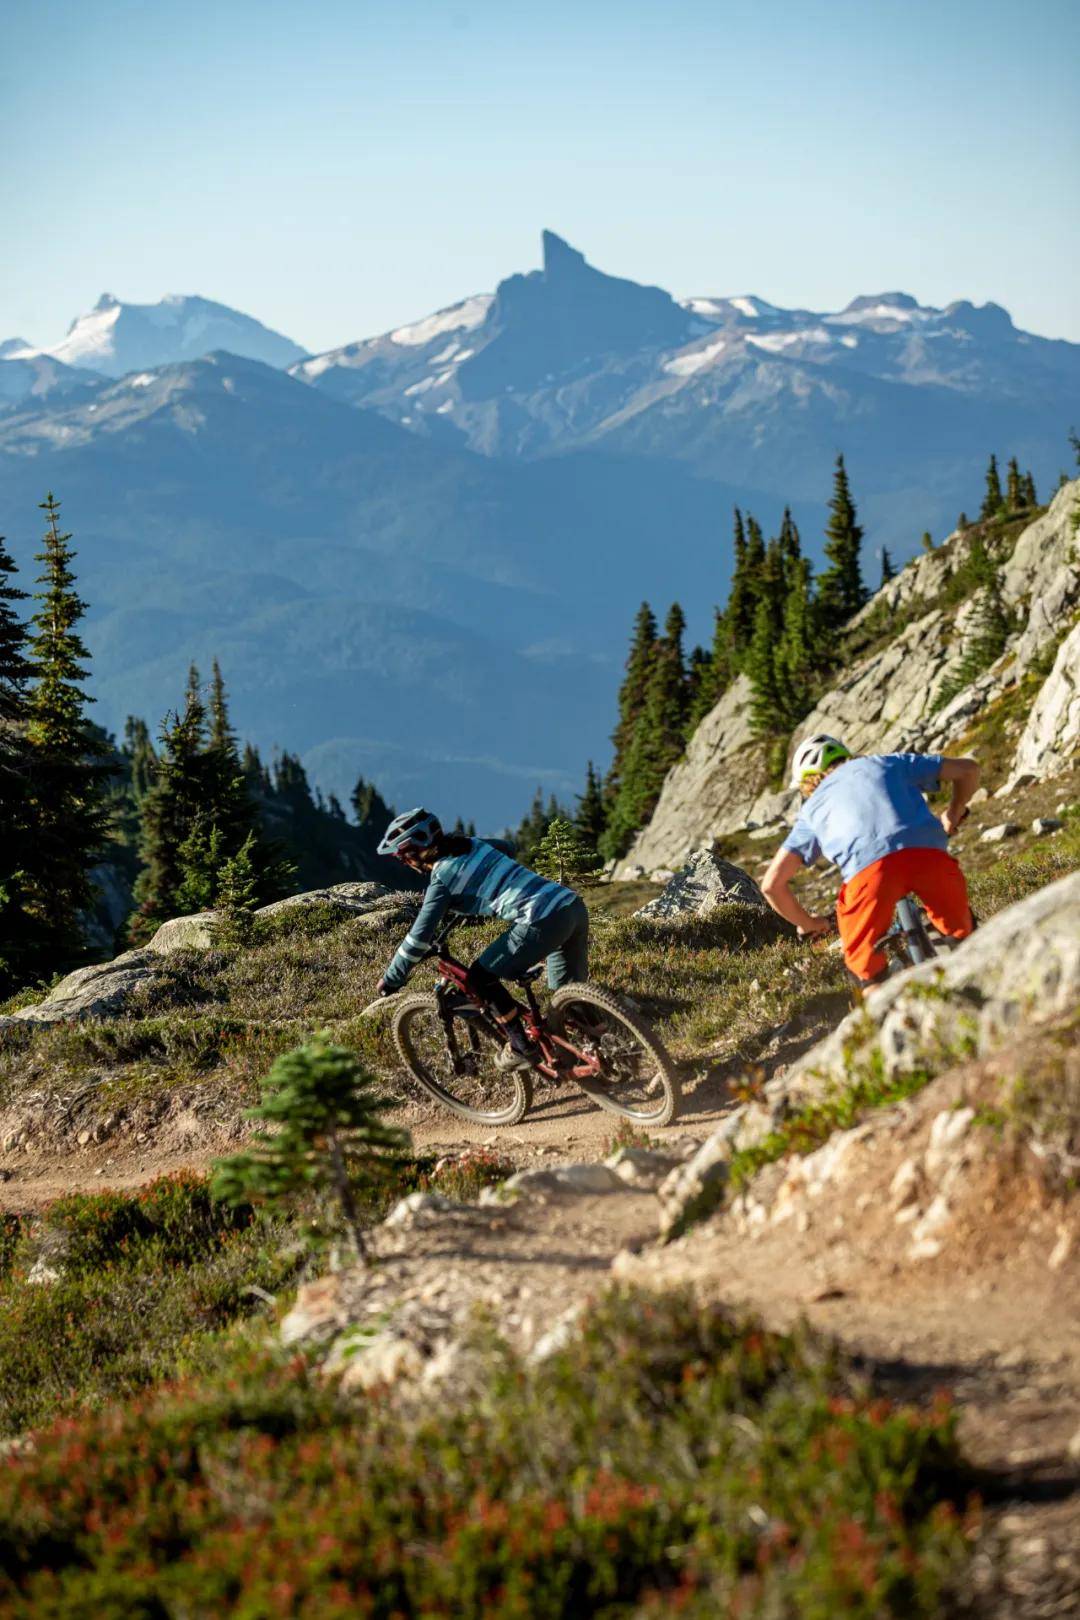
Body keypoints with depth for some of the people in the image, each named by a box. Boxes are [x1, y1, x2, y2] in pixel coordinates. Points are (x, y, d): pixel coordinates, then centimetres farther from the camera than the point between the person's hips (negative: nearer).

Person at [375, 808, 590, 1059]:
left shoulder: (442, 877, -1)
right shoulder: (471, 844, 20)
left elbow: (420, 936, -1)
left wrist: (390, 980, 11)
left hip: (543, 921, -8)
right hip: (574, 905, 8)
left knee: (480, 977, 6)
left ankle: (521, 1046, 8)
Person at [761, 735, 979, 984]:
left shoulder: (813, 807, 32)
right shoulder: (886, 763, 35)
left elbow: (772, 884, 25)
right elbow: (968, 769, 36)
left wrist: (808, 924, 41)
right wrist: (953, 817, 54)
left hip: (870, 864, -1)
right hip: (929, 851, 1)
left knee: (867, 968, 14)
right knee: (961, 941, 22)